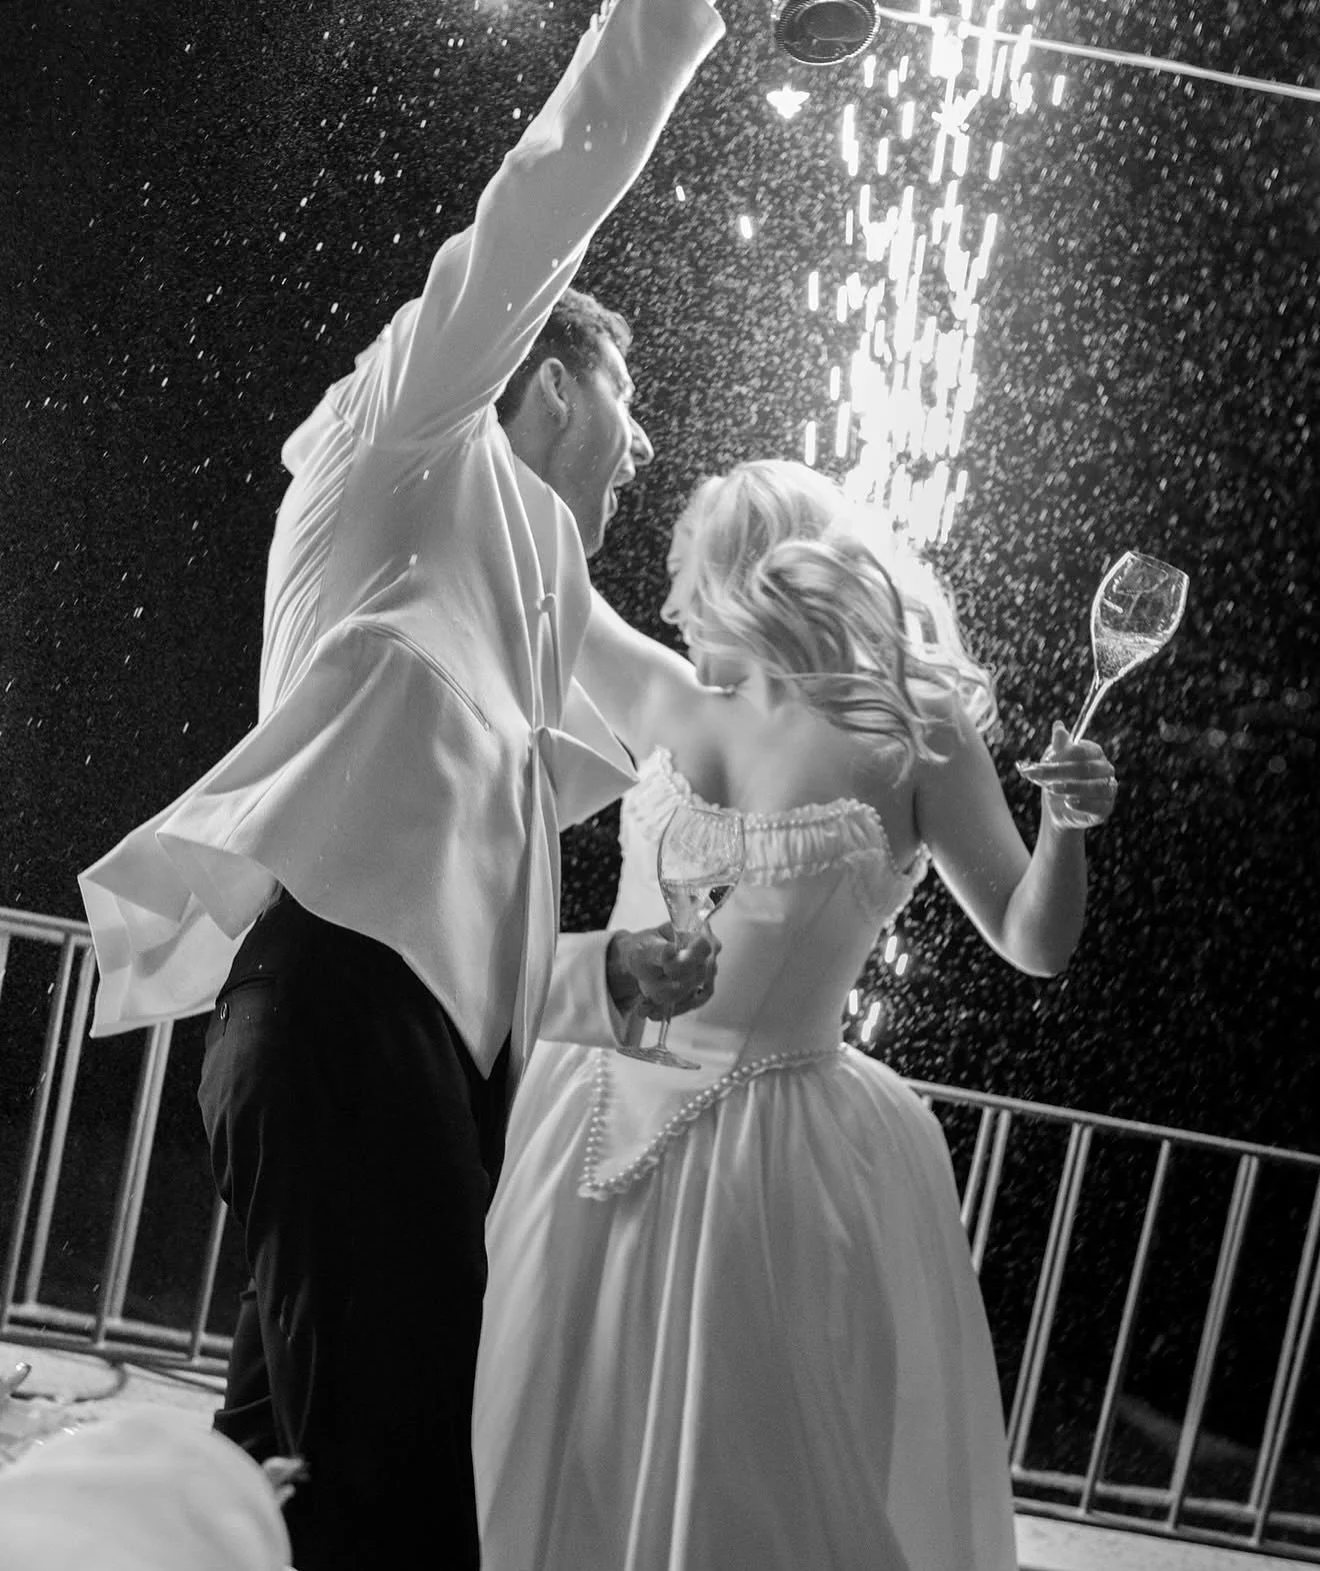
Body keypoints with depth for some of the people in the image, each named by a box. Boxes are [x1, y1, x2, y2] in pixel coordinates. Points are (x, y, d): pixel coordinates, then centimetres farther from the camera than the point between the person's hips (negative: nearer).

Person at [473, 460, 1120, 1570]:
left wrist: (1067, 828, -21)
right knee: (556, 1472, 12)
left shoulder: (909, 730, -5)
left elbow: (1033, 945, -2)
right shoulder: (669, 700, 5)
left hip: (768, 1151, -4)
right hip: (592, 1115, 4)